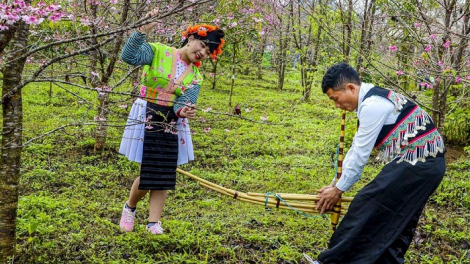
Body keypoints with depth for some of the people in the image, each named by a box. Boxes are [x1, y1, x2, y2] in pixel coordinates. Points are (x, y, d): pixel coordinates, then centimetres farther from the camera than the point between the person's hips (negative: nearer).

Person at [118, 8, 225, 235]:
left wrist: (184, 112, -32)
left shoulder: (195, 77, 5)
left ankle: (154, 222, 12)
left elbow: (186, 103, -8)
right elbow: (129, 56, -22)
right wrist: (144, 30, -32)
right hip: (146, 120, -4)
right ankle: (129, 208, 26)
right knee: (148, 173, -3)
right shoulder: (158, 51, -7)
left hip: (171, 125, 4)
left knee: (165, 175, 2)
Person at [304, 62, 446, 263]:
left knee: (367, 207, -6)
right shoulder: (372, 100, 13)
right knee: (398, 221, 16)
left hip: (416, 163, -10)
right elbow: (357, 148, 17)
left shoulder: (372, 105, -19)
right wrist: (336, 183, 17)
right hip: (425, 163, 10)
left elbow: (360, 154, -15)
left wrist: (339, 189, -4)